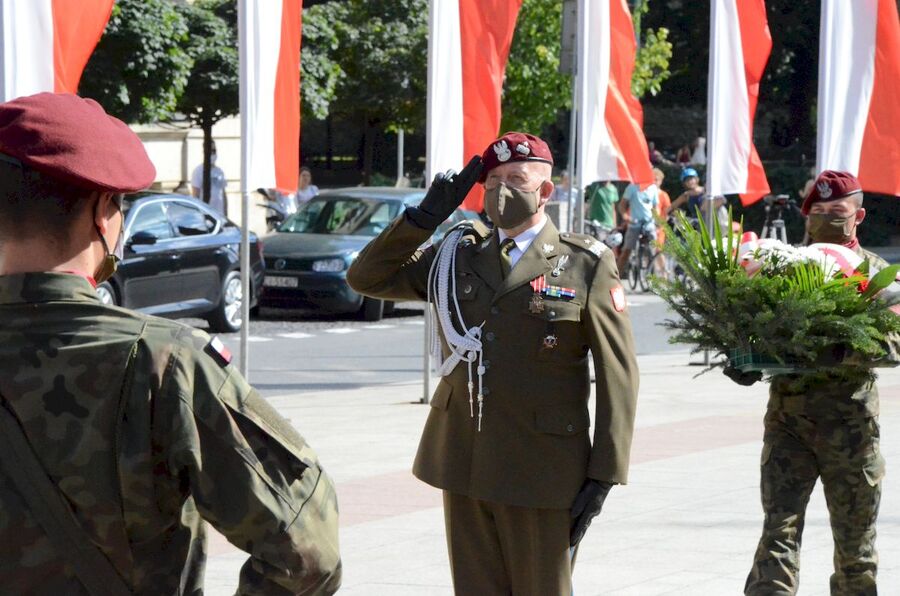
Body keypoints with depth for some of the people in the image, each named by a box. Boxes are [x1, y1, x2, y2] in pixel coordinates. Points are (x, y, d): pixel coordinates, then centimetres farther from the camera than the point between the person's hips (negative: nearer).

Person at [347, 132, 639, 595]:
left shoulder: (586, 268, -3)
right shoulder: (458, 256, 10)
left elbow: (618, 378, -3)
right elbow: (366, 279, 12)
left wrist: (604, 474, -9)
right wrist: (426, 216, 0)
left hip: (538, 472, -4)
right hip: (464, 465, 4)